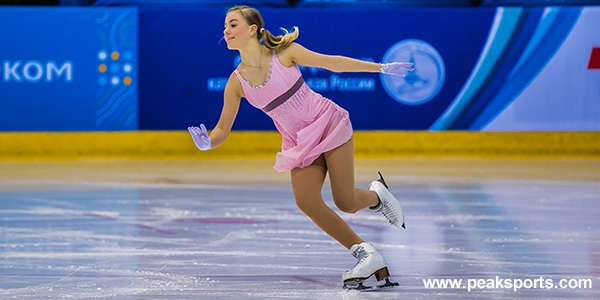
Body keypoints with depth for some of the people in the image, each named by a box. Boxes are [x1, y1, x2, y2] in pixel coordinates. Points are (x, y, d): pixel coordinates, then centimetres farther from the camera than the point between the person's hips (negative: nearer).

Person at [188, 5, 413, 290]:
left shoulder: (284, 53, -13)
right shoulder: (236, 82, -5)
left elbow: (332, 62, -5)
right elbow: (222, 129, -2)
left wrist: (382, 68, -2)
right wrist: (207, 142, -26)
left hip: (329, 124, -3)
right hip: (300, 143, 3)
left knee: (345, 203, -10)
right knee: (306, 201, -19)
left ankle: (376, 195, 28)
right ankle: (367, 256, -6)